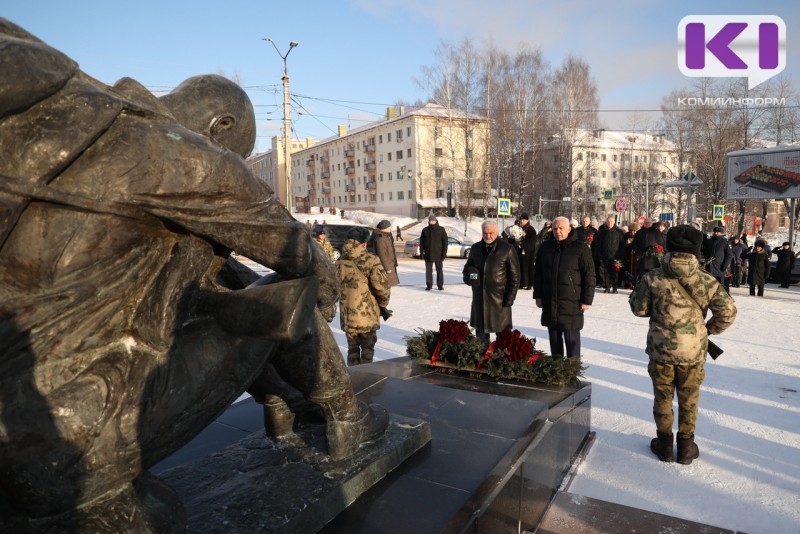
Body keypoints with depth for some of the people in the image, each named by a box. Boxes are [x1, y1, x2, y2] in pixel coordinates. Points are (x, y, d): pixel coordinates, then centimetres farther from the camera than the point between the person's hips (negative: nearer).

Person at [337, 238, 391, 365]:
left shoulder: (340, 262, 1)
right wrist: (383, 304, 0)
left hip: (347, 315, 4)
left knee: (352, 348, 18)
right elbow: (382, 286, -17)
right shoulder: (371, 260, -13)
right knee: (368, 348, 13)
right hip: (367, 315, -3)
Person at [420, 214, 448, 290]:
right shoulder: (425, 230, 5)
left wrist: (444, 253, -8)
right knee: (428, 270, 6)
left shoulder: (441, 230, -1)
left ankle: (440, 285, 11)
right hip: (428, 254, 2)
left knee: (439, 270, 4)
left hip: (438, 254, -2)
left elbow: (445, 241, -2)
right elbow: (421, 242, 8)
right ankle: (429, 285, 14)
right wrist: (422, 251, -1)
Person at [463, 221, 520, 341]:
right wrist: (468, 273, -1)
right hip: (479, 298, 4)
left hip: (500, 299, -4)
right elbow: (468, 266, 23)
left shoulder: (507, 249, -4)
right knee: (481, 334, 11)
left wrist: (510, 297, -9)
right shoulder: (475, 248, 10)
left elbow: (514, 275, -3)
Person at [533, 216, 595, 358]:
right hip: (549, 302, 5)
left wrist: (586, 300, -9)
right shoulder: (545, 247, 9)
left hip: (572, 303, -5)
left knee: (572, 337, 0)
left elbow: (589, 276, -6)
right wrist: (538, 295, 12)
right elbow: (538, 273, 15)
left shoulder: (580, 249, -5)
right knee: (554, 337, 13)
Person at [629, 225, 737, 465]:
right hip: (693, 350, 1)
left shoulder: (653, 278, -13)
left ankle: (664, 444, 27)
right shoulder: (706, 281, -10)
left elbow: (639, 308, -5)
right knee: (689, 400, 16)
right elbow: (728, 311, -5)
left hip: (661, 348, 0)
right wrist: (709, 329, 10)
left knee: (663, 396, 16)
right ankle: (686, 447, 28)